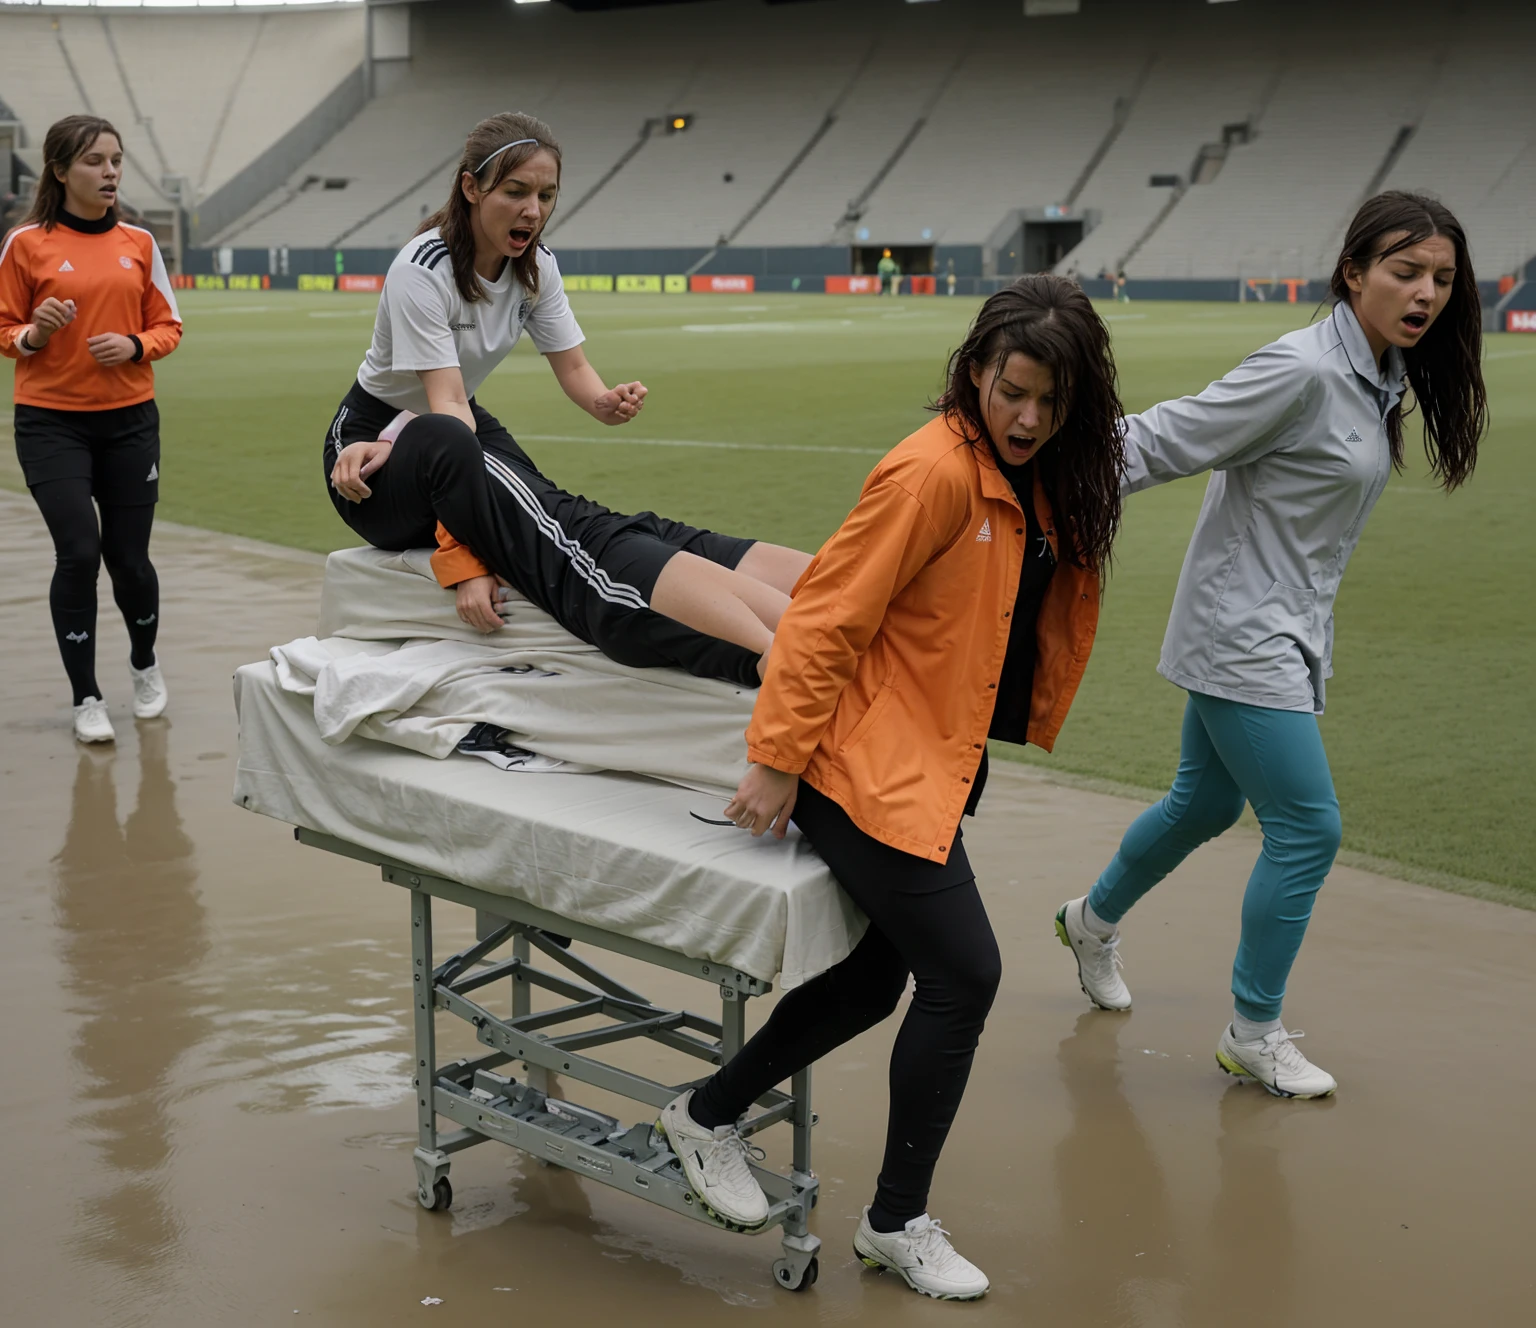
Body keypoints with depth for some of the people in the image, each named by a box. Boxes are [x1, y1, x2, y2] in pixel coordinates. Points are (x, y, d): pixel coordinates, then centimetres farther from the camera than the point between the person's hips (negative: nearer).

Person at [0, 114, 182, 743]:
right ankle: (86, 698, 4)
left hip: (130, 420, 3)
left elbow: (167, 327, 9)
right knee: (79, 553, -11)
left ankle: (145, 664, 34)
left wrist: (135, 346, -11)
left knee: (129, 557, 4)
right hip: (51, 424, -2)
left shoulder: (139, 243, 5)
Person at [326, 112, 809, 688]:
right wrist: (461, 560, -41)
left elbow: (574, 370, 0)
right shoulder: (423, 271, -24)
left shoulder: (536, 266, -3)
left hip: (463, 427, 10)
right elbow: (445, 405, -31)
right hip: (372, 437, -10)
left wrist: (604, 402, -27)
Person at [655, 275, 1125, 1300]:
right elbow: (825, 619, -19)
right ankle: (898, 1222, 13)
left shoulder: (1039, 485, 8)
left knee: (878, 977, 15)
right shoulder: (935, 473, -19)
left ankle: (709, 1117, 34)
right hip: (869, 766, -9)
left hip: (929, 764, 9)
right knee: (964, 975, -5)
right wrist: (776, 761, -19)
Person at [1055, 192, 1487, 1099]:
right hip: (1243, 638, -9)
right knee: (1308, 829, -5)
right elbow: (1160, 443, -21)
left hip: (1286, 633, 9)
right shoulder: (1302, 371, -21)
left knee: (1206, 805, 22)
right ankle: (1255, 1033, 11)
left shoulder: (1380, 380, 7)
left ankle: (1095, 921, 46)